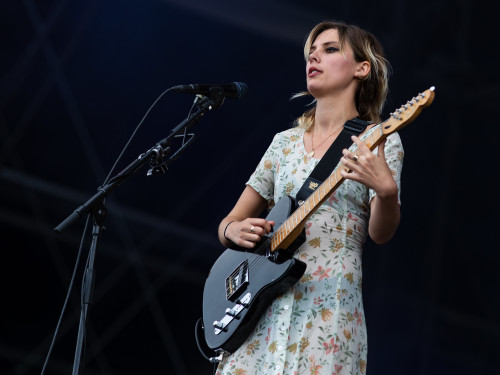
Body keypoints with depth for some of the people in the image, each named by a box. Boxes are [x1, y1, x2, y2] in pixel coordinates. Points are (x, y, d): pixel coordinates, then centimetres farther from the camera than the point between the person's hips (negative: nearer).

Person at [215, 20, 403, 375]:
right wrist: (235, 230, -5)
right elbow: (229, 222, 18)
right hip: (264, 304, 4)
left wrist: (386, 191, -29)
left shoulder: (380, 141, 2)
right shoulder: (285, 141, 15)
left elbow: (381, 234, -9)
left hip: (329, 304, -4)